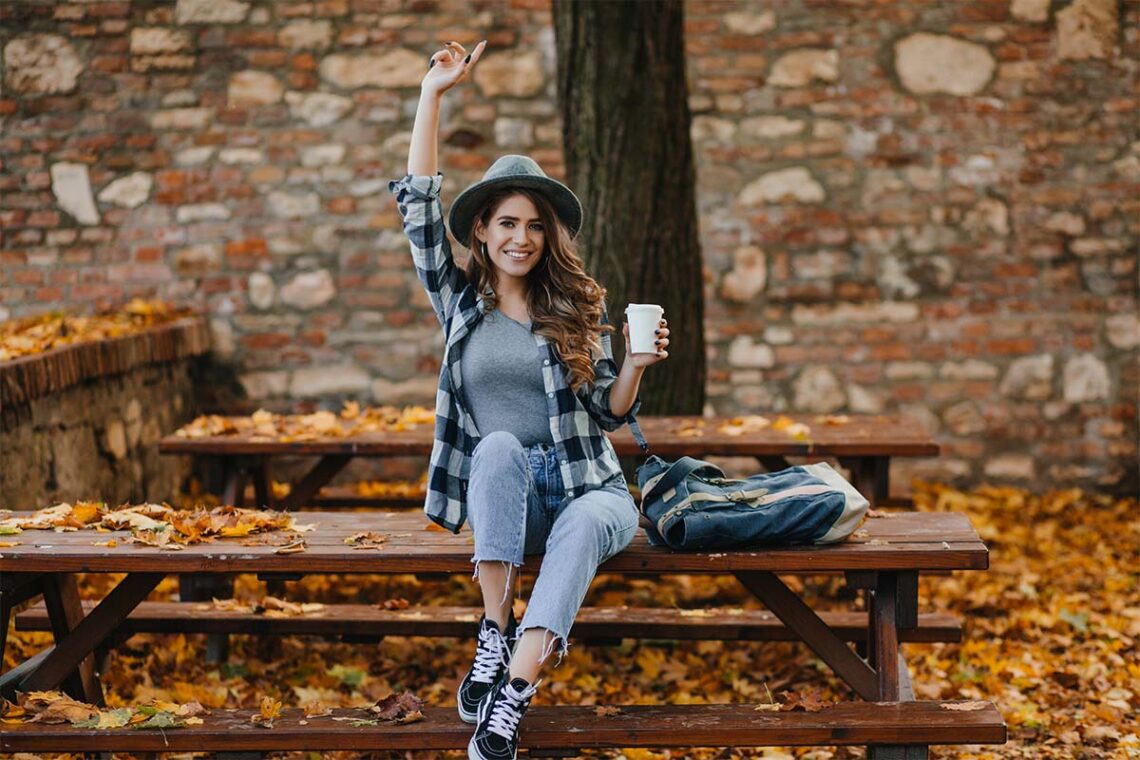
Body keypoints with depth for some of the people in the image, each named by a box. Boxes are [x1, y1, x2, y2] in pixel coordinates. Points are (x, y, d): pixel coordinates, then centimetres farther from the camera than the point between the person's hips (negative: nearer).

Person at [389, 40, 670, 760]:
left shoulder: (579, 306, 6)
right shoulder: (460, 297, 8)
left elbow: (609, 414, 6)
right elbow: (418, 206, -1)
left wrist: (636, 363, -15)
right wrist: (433, 94, -3)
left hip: (586, 490, 0)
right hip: (501, 494, 1)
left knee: (586, 524, -35)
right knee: (499, 447, -33)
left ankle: (513, 694, -45)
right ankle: (497, 630, -32)